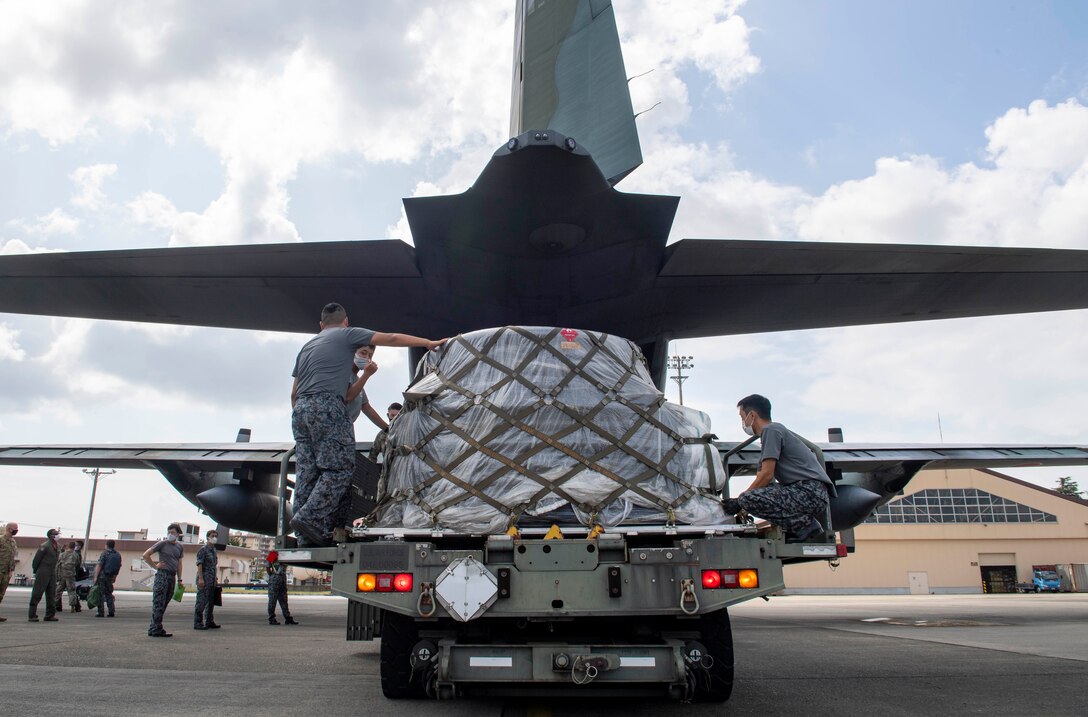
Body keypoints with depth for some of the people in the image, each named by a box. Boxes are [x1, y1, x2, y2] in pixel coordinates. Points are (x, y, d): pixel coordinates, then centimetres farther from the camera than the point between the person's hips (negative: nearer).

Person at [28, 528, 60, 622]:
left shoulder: (57, 547, 12)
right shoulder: (44, 546, -12)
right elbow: (36, 560, -9)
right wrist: (35, 571, -3)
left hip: (52, 573, 8)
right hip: (43, 573, -8)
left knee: (51, 595, 8)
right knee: (37, 594, -3)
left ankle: (50, 615, 13)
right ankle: (32, 615, 1)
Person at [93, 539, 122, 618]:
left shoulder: (104, 553, -9)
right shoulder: (118, 555, 9)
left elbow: (99, 565, -15)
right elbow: (118, 567, 12)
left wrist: (95, 577, -14)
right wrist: (114, 577, 20)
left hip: (102, 576, -6)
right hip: (110, 577, 6)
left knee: (100, 595, 0)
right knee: (109, 594, 13)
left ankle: (101, 612, -1)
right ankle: (111, 612, 7)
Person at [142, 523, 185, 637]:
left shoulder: (180, 547, 16)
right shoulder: (162, 544, -1)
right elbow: (146, 555, -1)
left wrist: (179, 579, 15)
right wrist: (155, 566, -3)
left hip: (172, 576, 6)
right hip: (162, 575, -6)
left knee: (164, 603, 8)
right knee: (158, 603, -6)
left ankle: (154, 628, 15)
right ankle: (155, 629, -4)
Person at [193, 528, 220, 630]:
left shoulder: (214, 550, 17)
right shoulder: (203, 550, -8)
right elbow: (199, 564, -15)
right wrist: (200, 579, -22)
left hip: (212, 580, 8)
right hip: (204, 579, -8)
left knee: (211, 601, 12)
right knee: (202, 601, -6)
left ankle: (209, 622, 20)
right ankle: (198, 623, -1)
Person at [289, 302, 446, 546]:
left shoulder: (307, 345, 28)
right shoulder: (346, 334, 9)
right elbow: (391, 339, 5)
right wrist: (429, 342, 8)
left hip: (300, 407, 8)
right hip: (325, 406, -7)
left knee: (306, 473, 3)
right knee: (339, 468, -8)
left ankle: (306, 538, -1)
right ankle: (310, 517, -21)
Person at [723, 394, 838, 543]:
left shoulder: (771, 430, -5)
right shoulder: (774, 430, 26)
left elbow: (767, 475, -13)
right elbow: (763, 477, 24)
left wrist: (738, 501, -5)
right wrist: (736, 503, 17)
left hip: (809, 492, -10)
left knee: (749, 499, -21)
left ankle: (804, 525, -12)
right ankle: (807, 522, 10)